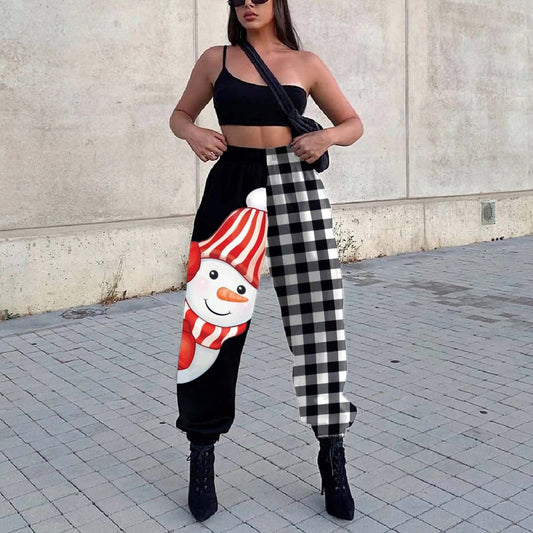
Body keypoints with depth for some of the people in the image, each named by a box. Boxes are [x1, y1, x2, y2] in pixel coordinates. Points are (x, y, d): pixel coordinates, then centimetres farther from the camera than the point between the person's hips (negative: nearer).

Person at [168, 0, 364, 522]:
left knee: (317, 319, -1)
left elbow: (353, 122, 14)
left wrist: (327, 136, -8)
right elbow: (180, 114, 18)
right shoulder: (216, 59, 9)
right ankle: (201, 452, 17)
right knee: (215, 317, -1)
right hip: (231, 187, 0)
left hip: (297, 187, 0)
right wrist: (193, 133, -5)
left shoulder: (306, 63, 8)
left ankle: (333, 456, 13)